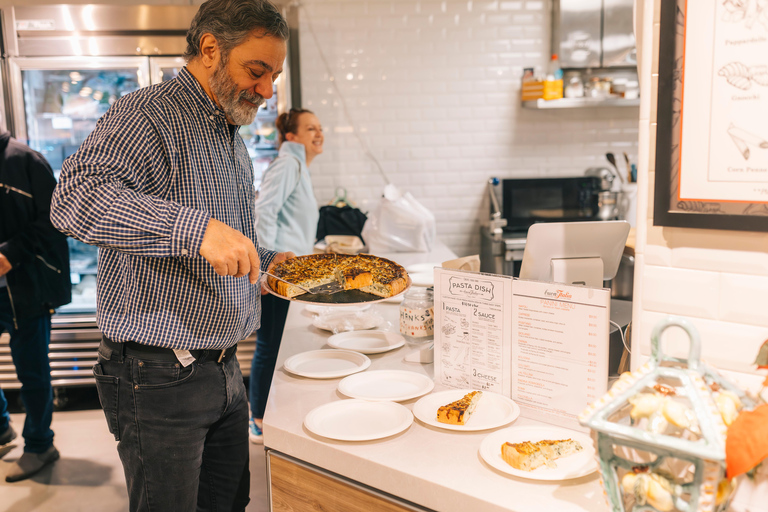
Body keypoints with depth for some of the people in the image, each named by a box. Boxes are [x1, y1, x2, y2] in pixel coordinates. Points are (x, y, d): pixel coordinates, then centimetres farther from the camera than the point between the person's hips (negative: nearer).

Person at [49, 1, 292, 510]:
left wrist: (267, 261, 11)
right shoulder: (148, 115, -13)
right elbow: (74, 198, -30)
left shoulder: (234, 140, 17)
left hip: (225, 369, 8)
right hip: (159, 378, -8)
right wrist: (194, 226, -39)